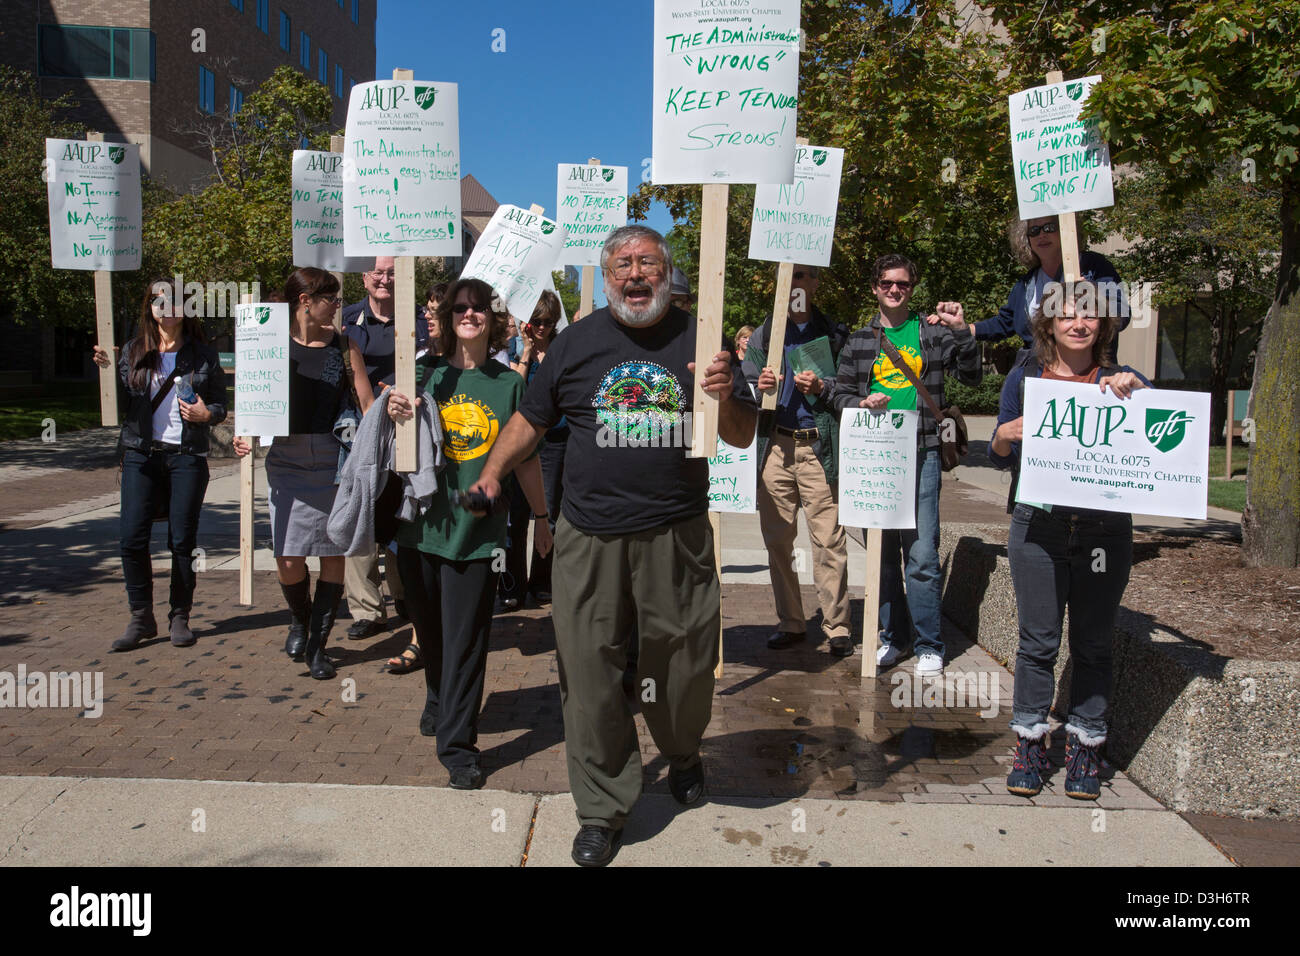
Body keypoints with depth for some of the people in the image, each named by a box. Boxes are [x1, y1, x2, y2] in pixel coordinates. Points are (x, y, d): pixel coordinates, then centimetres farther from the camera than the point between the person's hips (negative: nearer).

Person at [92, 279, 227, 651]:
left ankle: (179, 618, 14)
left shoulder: (203, 355, 6)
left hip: (187, 456, -1)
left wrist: (206, 415, -12)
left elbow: (221, 404, 9)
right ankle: (141, 617, 9)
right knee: (131, 537, -5)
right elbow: (120, 403, 6)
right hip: (141, 454, 1)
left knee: (182, 540, 2)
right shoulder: (133, 352, 9)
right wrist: (106, 371, -10)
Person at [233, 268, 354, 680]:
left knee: (333, 553, 3)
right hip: (287, 461, 0)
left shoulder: (341, 344, 3)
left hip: (334, 462, 0)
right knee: (288, 558, -3)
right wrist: (247, 436, -7)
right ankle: (300, 620, 29)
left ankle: (319, 642, 19)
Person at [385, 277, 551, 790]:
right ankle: (438, 701, 43)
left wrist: (542, 518, 12)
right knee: (429, 629, 17)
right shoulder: (426, 374, 3)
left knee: (466, 641, -1)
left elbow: (526, 459, 9)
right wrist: (393, 413, -19)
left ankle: (458, 746, 9)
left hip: (479, 530, -2)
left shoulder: (510, 384, 2)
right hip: (422, 523, 2)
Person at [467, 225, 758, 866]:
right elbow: (531, 418, 15)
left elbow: (742, 438, 4)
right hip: (590, 534, 1)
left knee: (684, 659, 11)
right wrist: (491, 471, 0)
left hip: (677, 533, 0)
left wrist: (725, 397, -16)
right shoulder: (576, 342, 7)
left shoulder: (698, 340, 4)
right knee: (588, 669, 2)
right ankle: (603, 808, 18)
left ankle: (681, 753, 44)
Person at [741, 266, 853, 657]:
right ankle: (790, 622, 17)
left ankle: (837, 626, 5)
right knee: (777, 540, 5)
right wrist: (759, 388, -8)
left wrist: (821, 389, -12)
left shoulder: (835, 334, 10)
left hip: (819, 447, -3)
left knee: (829, 540, -5)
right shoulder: (762, 336, 16)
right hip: (775, 446, 3)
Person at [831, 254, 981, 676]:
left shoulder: (933, 333, 8)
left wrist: (961, 332, -9)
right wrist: (862, 403, -7)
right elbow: (840, 393, 14)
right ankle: (893, 635, 23)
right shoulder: (860, 341, 14)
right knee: (882, 551, 9)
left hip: (920, 454, -3)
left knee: (922, 554, -6)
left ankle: (928, 645, 6)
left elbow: (972, 377, 4)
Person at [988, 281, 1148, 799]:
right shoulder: (1025, 377, 7)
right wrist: (1005, 435, -14)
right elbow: (1000, 456, 8)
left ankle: (1085, 747, 20)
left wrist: (1137, 388, -16)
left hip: (1105, 528, 1)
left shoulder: (1119, 380, 8)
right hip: (1038, 526, -1)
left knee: (1093, 644, 7)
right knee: (1038, 640, 2)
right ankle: (1030, 743, 15)